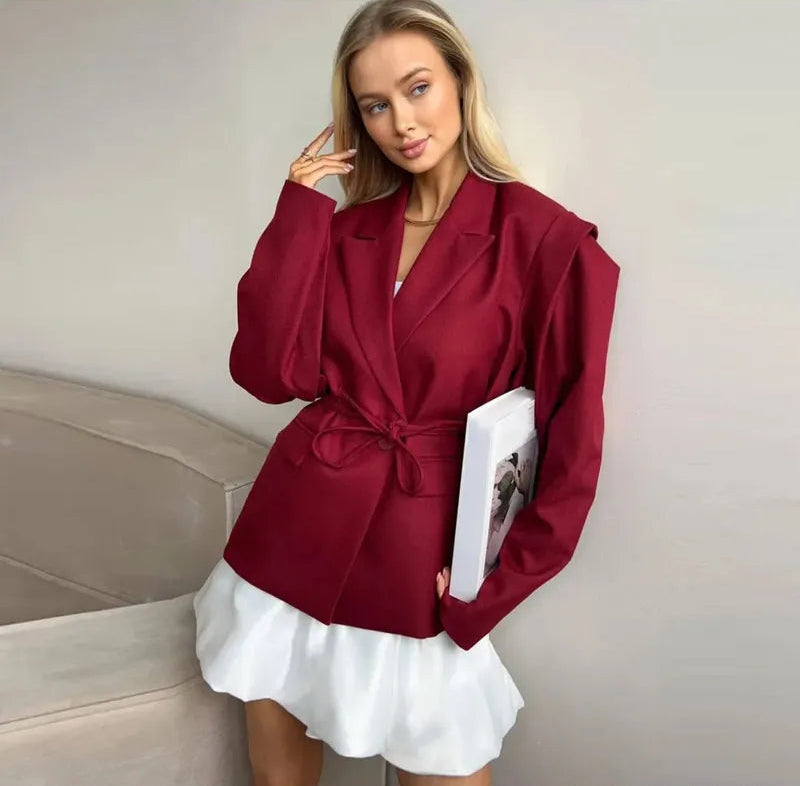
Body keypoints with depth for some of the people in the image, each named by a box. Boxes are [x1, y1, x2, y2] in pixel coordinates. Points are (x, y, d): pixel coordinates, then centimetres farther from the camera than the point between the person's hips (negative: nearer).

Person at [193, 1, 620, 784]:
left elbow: (571, 446, -7)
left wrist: (494, 587, -6)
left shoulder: (545, 240, -10)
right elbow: (270, 372, -8)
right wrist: (300, 213, -8)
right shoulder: (346, 227, 4)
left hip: (418, 557, -4)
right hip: (296, 531, 5)